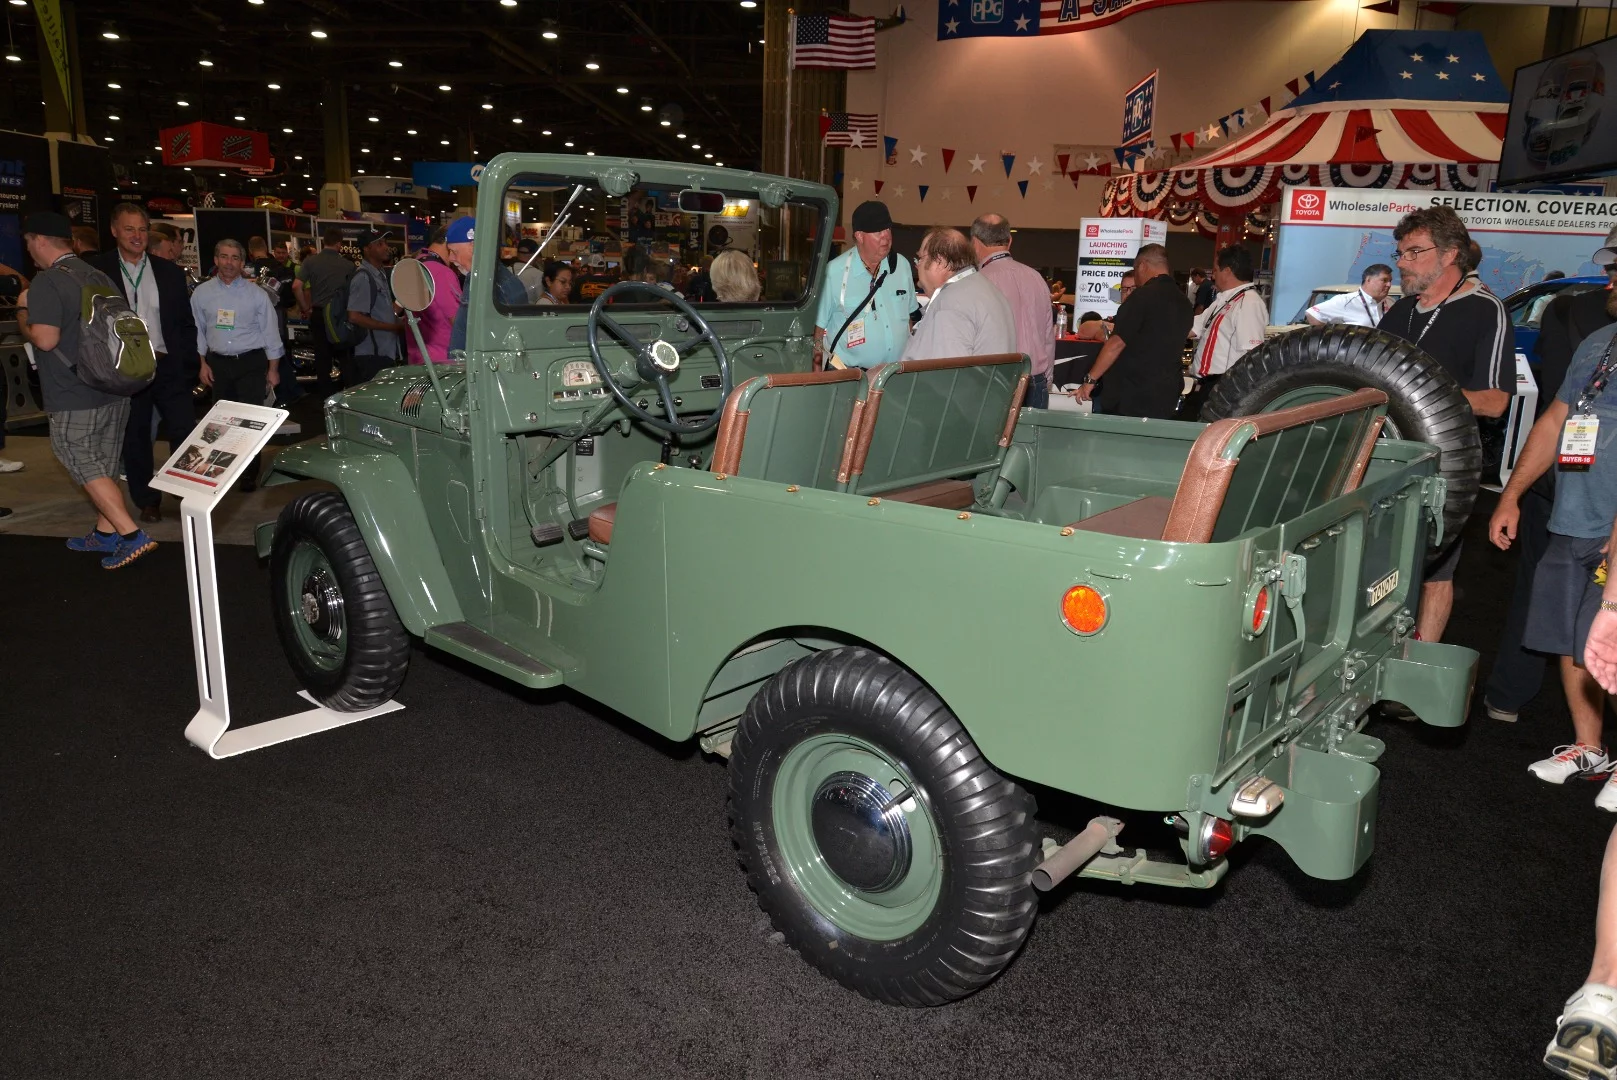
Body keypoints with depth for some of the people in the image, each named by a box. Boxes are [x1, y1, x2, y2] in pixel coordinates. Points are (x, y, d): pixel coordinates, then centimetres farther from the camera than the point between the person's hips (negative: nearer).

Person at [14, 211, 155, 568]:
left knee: (85, 467, -2)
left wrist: (23, 313, -3)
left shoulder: (46, 283, -15)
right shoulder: (98, 277, 10)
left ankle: (132, 535, -11)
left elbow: (46, 339, -22)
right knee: (104, 465, 15)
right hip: (115, 390, 8)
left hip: (75, 399, -8)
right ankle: (105, 533, 25)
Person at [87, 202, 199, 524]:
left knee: (186, 434, -2)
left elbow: (186, 323, 8)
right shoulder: (97, 269, 0)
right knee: (134, 439, 8)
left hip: (168, 368, 1)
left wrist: (188, 366, 2)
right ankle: (147, 501, 21)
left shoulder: (169, 272, 7)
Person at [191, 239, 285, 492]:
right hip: (218, 364, 2)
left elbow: (270, 332, 1)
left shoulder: (257, 294, -2)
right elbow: (198, 331, 9)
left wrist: (273, 369, 0)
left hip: (251, 363, -2)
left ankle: (249, 474, 3)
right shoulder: (202, 293, 3)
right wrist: (203, 364, 4)